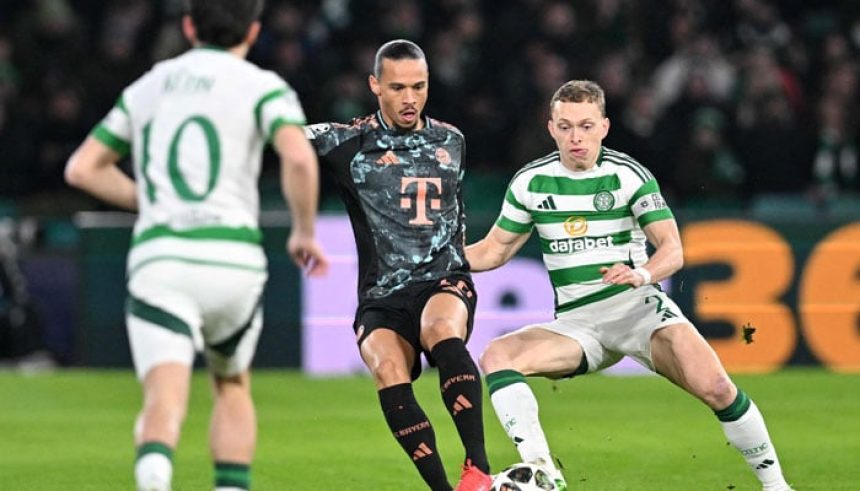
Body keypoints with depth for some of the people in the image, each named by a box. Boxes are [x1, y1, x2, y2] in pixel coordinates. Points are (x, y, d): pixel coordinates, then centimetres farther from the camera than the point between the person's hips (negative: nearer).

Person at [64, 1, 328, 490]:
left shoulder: (147, 87, 19)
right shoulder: (261, 86, 5)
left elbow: (82, 168, 21)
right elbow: (299, 157, -13)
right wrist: (305, 234, 1)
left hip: (157, 256, 1)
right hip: (232, 258, -1)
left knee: (165, 400, -14)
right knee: (233, 386, 24)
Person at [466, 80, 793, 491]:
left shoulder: (628, 175, -5)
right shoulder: (530, 181, 3)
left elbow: (673, 249, -10)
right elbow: (494, 250, 13)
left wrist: (643, 273, -32)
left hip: (637, 307, -3)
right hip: (576, 323, 3)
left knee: (715, 388, -24)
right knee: (497, 356, -24)